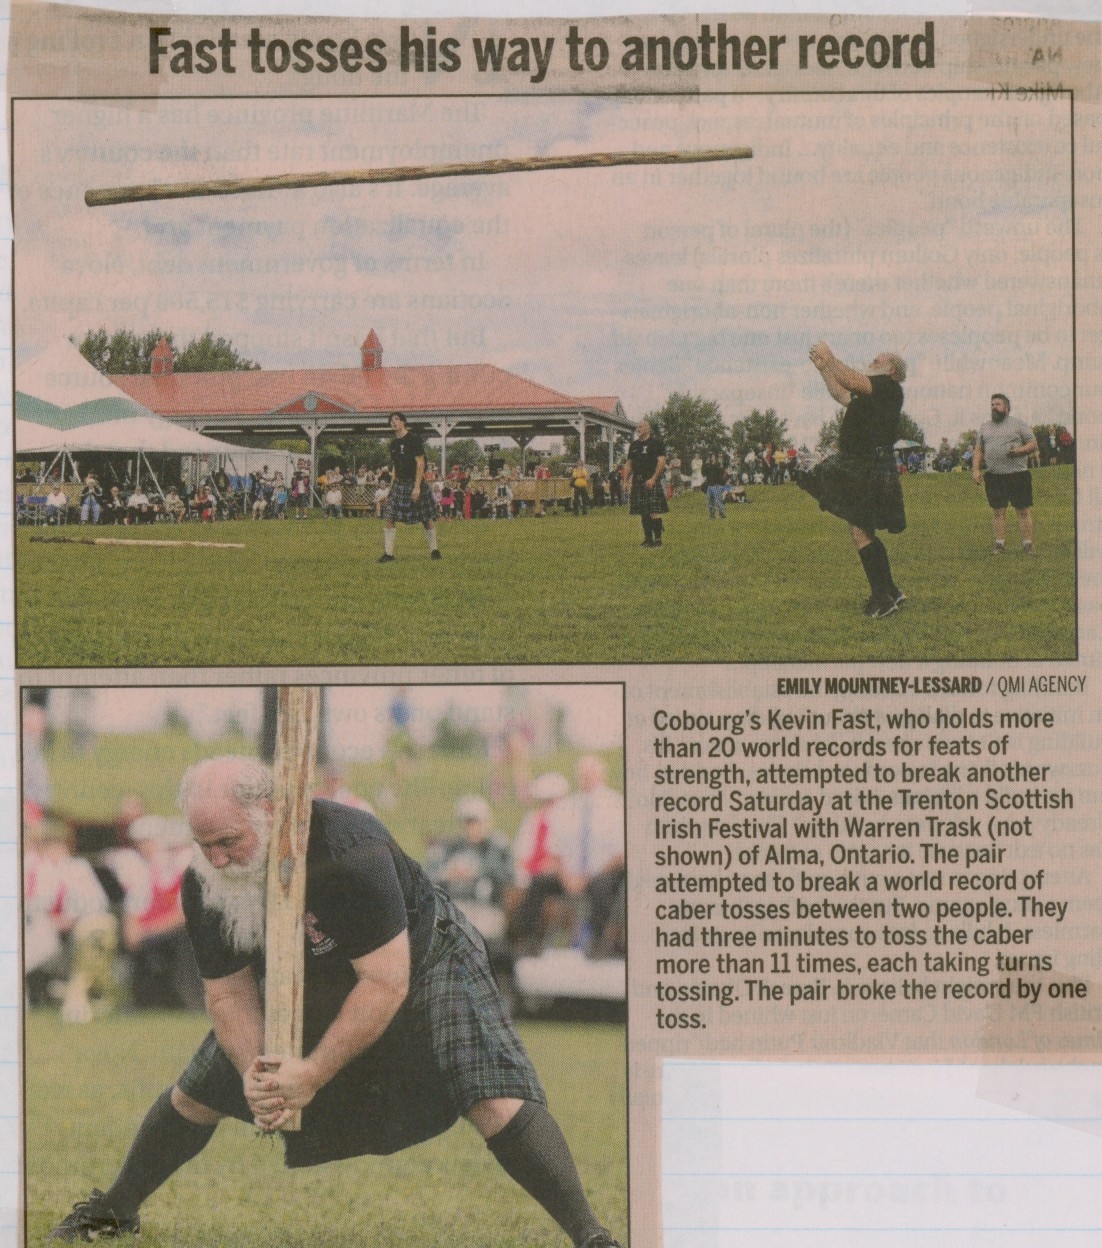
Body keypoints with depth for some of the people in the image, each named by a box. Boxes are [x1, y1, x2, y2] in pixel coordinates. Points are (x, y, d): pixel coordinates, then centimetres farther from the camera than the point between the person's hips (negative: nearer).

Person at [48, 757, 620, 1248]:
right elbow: (228, 993, -9)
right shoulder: (204, 885, -19)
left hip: (421, 965, -6)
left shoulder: (347, 850, -38)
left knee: (495, 1100, -26)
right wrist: (255, 1073, -28)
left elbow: (386, 983, -35)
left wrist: (311, 1074, -35)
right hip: (308, 985, 6)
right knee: (196, 1095, 7)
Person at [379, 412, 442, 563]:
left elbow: (420, 463, -13)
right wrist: (393, 486, 14)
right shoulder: (394, 443, 11)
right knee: (388, 516, -7)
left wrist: (417, 487, -19)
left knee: (428, 519, 2)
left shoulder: (414, 438, -9)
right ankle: (388, 553, -5)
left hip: (415, 483, -6)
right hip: (400, 483, 6)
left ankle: (434, 549, 19)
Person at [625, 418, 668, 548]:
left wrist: (653, 479, -18)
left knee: (654, 512, -11)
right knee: (643, 513, 6)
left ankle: (658, 538, -9)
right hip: (638, 482, 6)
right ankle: (648, 538, 12)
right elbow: (630, 464, 21)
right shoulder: (634, 445, 17)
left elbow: (662, 462, -8)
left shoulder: (656, 443, -2)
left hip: (652, 482, -6)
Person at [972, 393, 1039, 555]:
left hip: (1018, 475, -4)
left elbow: (1033, 445, 0)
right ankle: (1000, 544, 10)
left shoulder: (1019, 425, 3)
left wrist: (1018, 451, -18)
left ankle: (1027, 545, -1)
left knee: (1023, 511, -4)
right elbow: (978, 451, 17)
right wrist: (976, 470, 3)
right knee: (997, 511, 4)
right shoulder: (985, 428, 16)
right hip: (994, 476, 4)